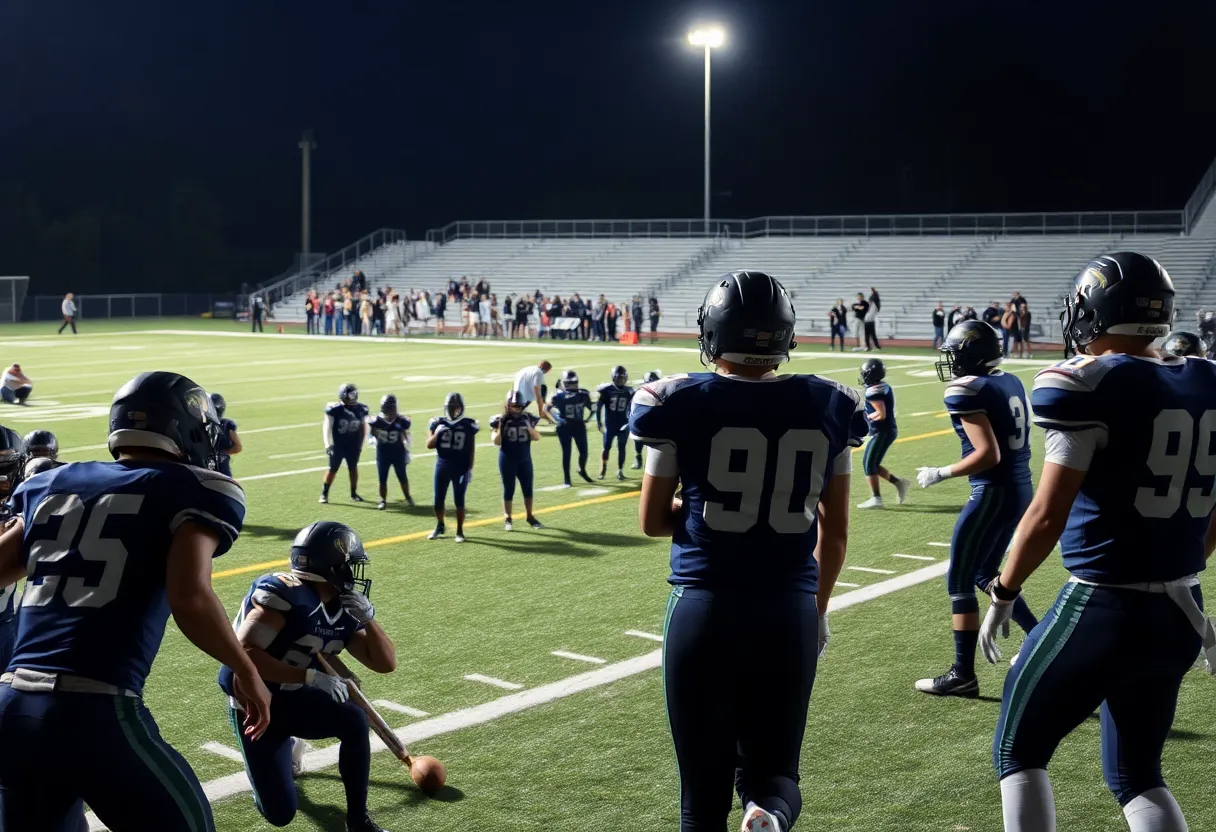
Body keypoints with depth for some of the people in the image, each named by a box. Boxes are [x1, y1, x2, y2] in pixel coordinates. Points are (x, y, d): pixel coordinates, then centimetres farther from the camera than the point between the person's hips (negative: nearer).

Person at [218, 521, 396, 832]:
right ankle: (286, 750, 27)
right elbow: (244, 653, -32)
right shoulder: (285, 593, -25)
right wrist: (311, 675, -37)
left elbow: (386, 663, -2)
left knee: (354, 720, -24)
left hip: (295, 699, 6)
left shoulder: (344, 611, -3)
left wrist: (367, 617, -18)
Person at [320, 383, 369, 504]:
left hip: (353, 446, 4)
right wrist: (328, 444, -14)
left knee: (353, 468, 12)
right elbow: (327, 426, -9)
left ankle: (353, 493, 26)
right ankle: (324, 494, 10)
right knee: (332, 469, 1)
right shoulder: (334, 409, -14)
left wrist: (360, 443, 10)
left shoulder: (361, 409, -2)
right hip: (338, 445, -3)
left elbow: (363, 427, 10)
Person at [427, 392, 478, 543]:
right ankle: (439, 527, 31)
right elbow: (429, 445, 0)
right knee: (438, 499, 10)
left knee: (459, 501, 1)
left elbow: (471, 449, 1)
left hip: (461, 467, -2)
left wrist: (470, 469, -2)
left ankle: (460, 531, 13)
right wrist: (437, 433, -17)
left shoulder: (468, 425, -4)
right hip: (442, 466, 2)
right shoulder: (438, 423, 0)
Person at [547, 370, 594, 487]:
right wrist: (557, 418, -16)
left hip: (579, 426, 3)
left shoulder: (583, 394, -3)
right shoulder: (559, 395, -13)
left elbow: (590, 407, 10)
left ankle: (582, 471, 34)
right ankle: (566, 479, 13)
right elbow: (549, 408, -5)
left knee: (584, 451, 6)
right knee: (566, 453, 1)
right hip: (565, 427, -3)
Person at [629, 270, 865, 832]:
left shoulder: (681, 405, -6)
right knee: (772, 769, 16)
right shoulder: (827, 407, 1)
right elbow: (834, 530, 9)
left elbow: (653, 521, 2)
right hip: (790, 614, 2)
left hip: (705, 609, -2)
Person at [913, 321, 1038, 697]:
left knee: (959, 582, 3)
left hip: (995, 493, -9)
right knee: (985, 575, 23)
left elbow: (988, 455, -21)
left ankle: (963, 675, 7)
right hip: (1021, 488, 9)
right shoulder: (1010, 382, 10)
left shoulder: (967, 391, -16)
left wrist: (939, 474, -11)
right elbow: (1010, 443, 14)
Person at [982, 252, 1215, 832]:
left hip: (1103, 609, -6)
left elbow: (1048, 516, -16)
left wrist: (1004, 594, -3)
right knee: (1136, 775, 22)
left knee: (1018, 752, 14)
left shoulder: (1086, 386, -15)